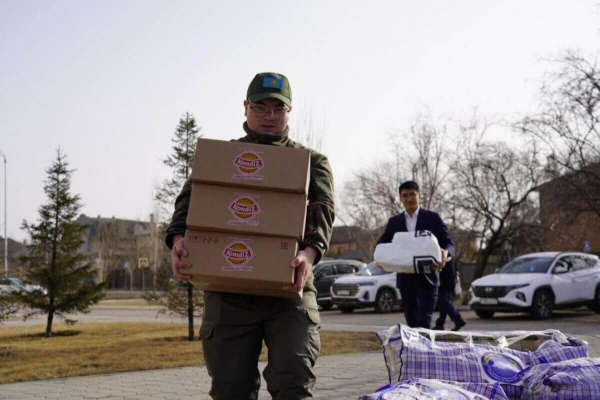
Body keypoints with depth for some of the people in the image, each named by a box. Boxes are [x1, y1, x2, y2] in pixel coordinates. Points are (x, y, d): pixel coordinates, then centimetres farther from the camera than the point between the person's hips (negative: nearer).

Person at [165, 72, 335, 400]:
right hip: (228, 290, 2)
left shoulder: (311, 161, 14)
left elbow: (322, 210, -4)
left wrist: (310, 251, -27)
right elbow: (190, 200, 2)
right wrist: (178, 238, -21)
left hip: (289, 289, -1)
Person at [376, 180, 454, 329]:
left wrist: (445, 252, -25)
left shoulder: (433, 218, 2)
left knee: (424, 323, -10)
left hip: (426, 278, -3)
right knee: (411, 322, 9)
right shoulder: (394, 221, 12)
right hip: (405, 279, 4)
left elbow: (448, 243, 0)